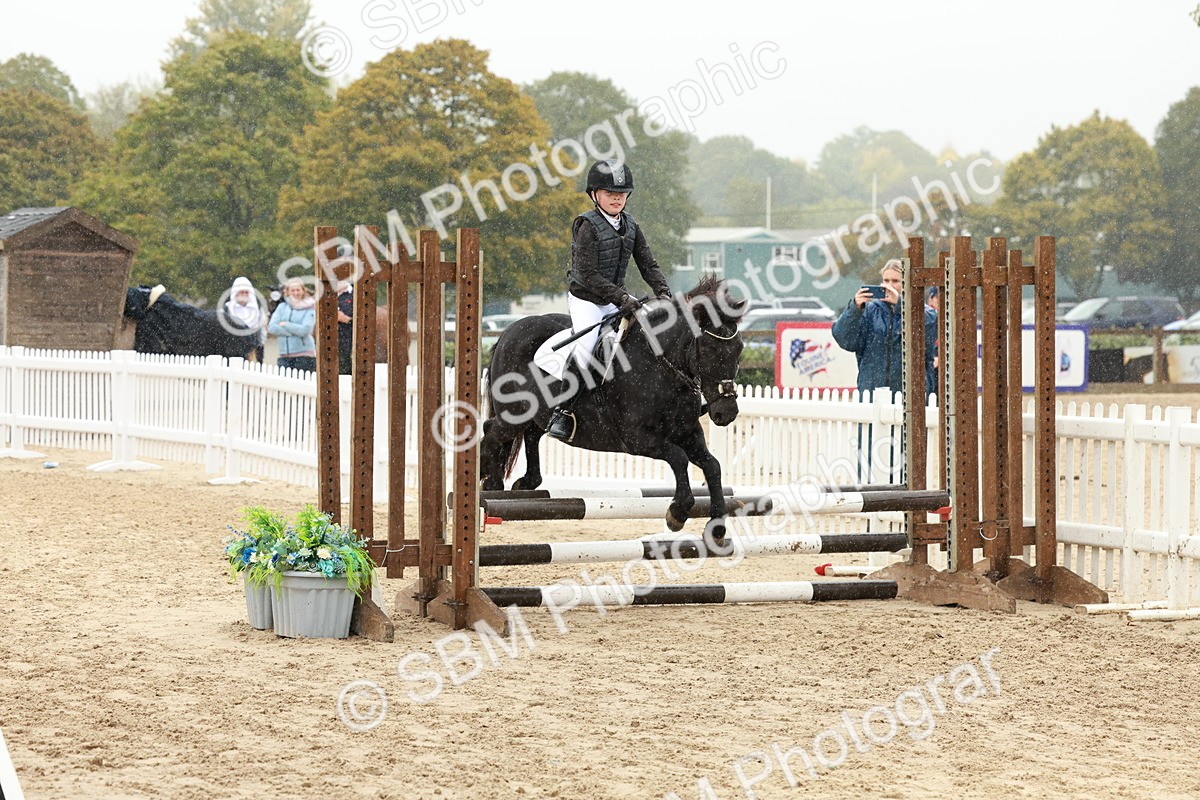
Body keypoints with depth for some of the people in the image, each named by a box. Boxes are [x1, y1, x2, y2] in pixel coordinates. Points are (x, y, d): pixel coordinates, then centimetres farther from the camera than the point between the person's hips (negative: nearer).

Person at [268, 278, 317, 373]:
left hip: (304, 355, -3)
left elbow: (304, 330, -11)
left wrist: (284, 324, -4)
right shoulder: (282, 307, 13)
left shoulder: (309, 309, 3)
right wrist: (293, 332, -7)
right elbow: (271, 328, 1)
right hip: (284, 356, 3)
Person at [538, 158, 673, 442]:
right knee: (585, 347, -26)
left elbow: (648, 264, 6)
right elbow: (588, 275, -22)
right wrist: (622, 298, -29)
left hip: (615, 299, 7)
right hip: (585, 298, -7)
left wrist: (662, 292, -12)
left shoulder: (630, 225, 5)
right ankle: (562, 410, -17)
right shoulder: (587, 226, -15)